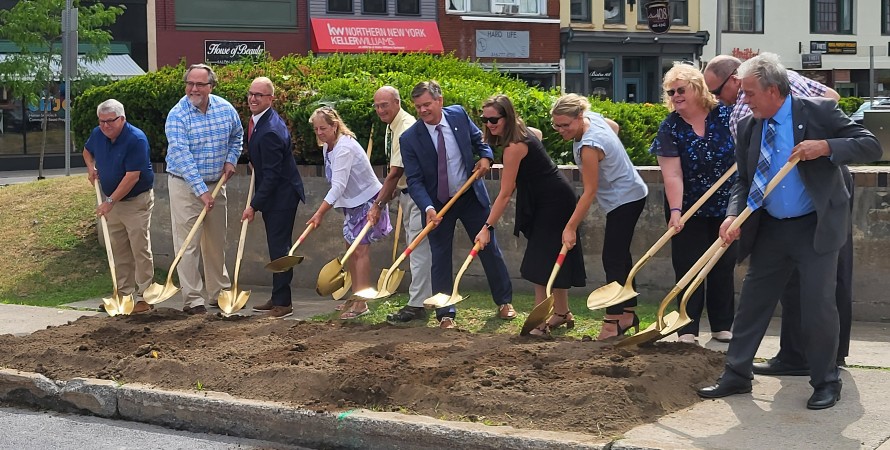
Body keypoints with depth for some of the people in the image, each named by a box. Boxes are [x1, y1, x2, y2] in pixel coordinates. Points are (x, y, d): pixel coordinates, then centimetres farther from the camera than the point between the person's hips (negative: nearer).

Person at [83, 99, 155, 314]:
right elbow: (87, 151, 24)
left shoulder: (136, 139, -22)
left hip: (137, 201, -7)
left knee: (140, 249, -6)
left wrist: (110, 202, -22)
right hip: (113, 200, 7)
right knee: (119, 250, 11)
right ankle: (124, 293, 20)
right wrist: (90, 167, 2)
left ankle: (143, 297, -2)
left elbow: (132, 177, -24)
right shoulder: (98, 134, 0)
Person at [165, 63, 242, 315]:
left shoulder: (226, 109, -1)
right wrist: (201, 190, -28)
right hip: (185, 185, -5)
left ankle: (219, 293, 24)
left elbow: (236, 136, 19)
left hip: (216, 184, 5)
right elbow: (182, 156, -23)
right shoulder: (177, 116, -17)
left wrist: (231, 160, 3)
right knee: (188, 245, -7)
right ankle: (193, 300, -3)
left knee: (216, 243, 13)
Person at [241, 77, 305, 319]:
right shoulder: (258, 120, 7)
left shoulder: (270, 131, -25)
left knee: (279, 247, -6)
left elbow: (271, 174, -23)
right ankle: (277, 298, 23)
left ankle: (283, 302, 1)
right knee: (276, 247, 15)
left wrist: (254, 205, -20)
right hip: (273, 195, 10)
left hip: (281, 196, -10)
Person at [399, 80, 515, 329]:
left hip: (472, 196, 2)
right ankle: (445, 314, 12)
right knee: (440, 258, 1)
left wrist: (485, 156, -12)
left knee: (490, 248, 10)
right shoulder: (409, 139, -16)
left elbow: (478, 140, 10)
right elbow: (414, 180, -17)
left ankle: (504, 301, 27)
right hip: (438, 204, -2)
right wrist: (429, 208, -32)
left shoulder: (458, 115, -8)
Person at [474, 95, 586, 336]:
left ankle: (540, 323, -10)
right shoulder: (525, 131, 4)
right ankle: (562, 313, 28)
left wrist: (487, 228, -22)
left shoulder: (514, 147, -24)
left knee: (541, 262, -11)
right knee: (555, 259, 17)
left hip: (553, 202, -10)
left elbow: (505, 194, -23)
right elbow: (538, 133, 32)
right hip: (555, 199, 10)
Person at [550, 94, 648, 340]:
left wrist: (570, 228, -24)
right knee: (621, 255, 16)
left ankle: (613, 322, -7)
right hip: (628, 194, 11)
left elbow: (590, 191, -26)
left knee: (613, 260, -9)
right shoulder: (591, 116, -3)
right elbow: (615, 126, 20)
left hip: (625, 200, -11)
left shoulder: (589, 146, -29)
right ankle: (629, 313, 25)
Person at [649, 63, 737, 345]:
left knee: (724, 266, 7)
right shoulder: (670, 128, -10)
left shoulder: (725, 115, -8)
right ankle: (688, 329, 5)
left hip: (726, 206, 1)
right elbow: (672, 175, -17)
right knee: (688, 266, 0)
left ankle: (722, 326, 17)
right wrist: (675, 211, -26)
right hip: (689, 209, -1)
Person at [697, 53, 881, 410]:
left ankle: (826, 382, 15)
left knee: (818, 306, -3)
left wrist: (826, 147, -27)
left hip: (816, 228, -5)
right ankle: (737, 375, 21)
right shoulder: (748, 127, 3)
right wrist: (734, 216, -11)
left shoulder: (819, 112, -11)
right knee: (752, 300, 9)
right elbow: (744, 181, 7)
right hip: (770, 229, 5)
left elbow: (871, 146, -12)